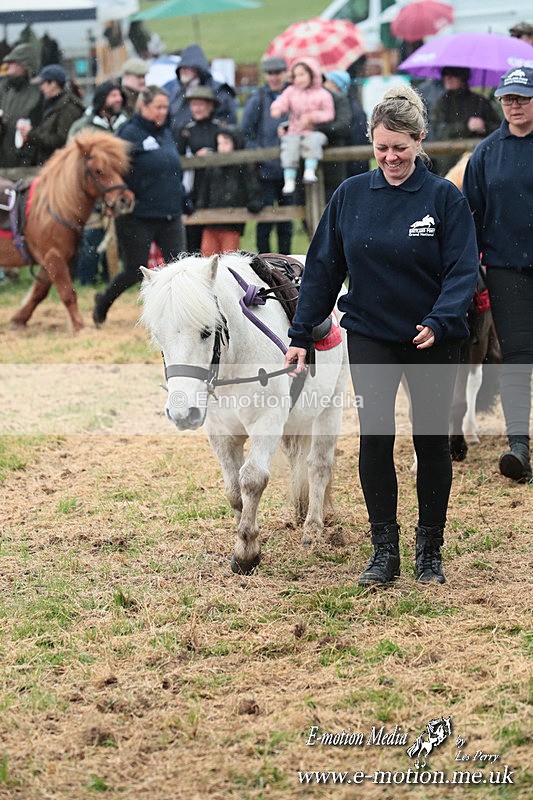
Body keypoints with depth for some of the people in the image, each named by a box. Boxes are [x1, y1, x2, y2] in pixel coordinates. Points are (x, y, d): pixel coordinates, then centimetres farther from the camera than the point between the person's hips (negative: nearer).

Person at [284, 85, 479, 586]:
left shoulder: (444, 197, -8)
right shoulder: (350, 196, 0)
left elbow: (463, 271, -11)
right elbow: (323, 268, 5)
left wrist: (439, 322, -27)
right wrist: (300, 335, 1)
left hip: (432, 339, -1)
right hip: (370, 335, 1)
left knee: (432, 440, 7)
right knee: (375, 436, -5)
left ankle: (429, 552, 19)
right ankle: (384, 550, 5)